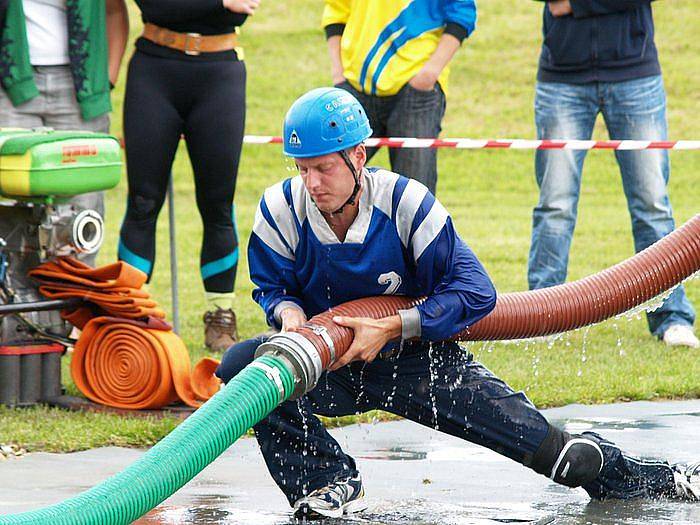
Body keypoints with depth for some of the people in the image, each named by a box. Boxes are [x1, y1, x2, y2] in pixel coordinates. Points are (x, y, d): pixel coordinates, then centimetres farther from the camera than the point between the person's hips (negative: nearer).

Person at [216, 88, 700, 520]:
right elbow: (272, 284, 1)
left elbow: (474, 292, -18)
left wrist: (389, 329, -28)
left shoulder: (405, 203, -20)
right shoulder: (281, 208, -15)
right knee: (240, 362, -26)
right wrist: (288, 311, -26)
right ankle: (330, 482, -15)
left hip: (412, 355, -2)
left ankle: (637, 479, 12)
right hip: (324, 363, 2)